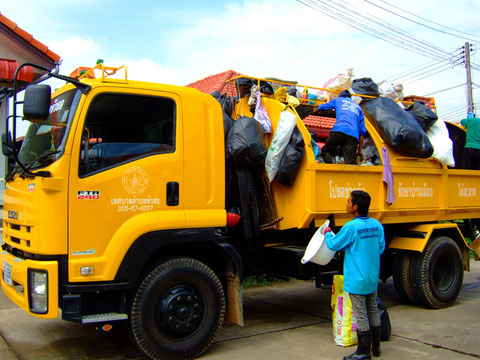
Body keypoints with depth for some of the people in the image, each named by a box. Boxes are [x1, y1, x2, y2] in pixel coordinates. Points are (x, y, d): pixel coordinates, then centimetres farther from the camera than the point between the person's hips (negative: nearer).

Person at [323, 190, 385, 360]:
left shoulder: (351, 227, -20)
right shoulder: (377, 225, 0)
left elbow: (333, 245, -8)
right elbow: (381, 248, 10)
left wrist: (327, 233, 12)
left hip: (357, 279, -7)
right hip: (373, 277, 7)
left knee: (361, 315, 3)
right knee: (373, 310, 18)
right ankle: (375, 346, 30)